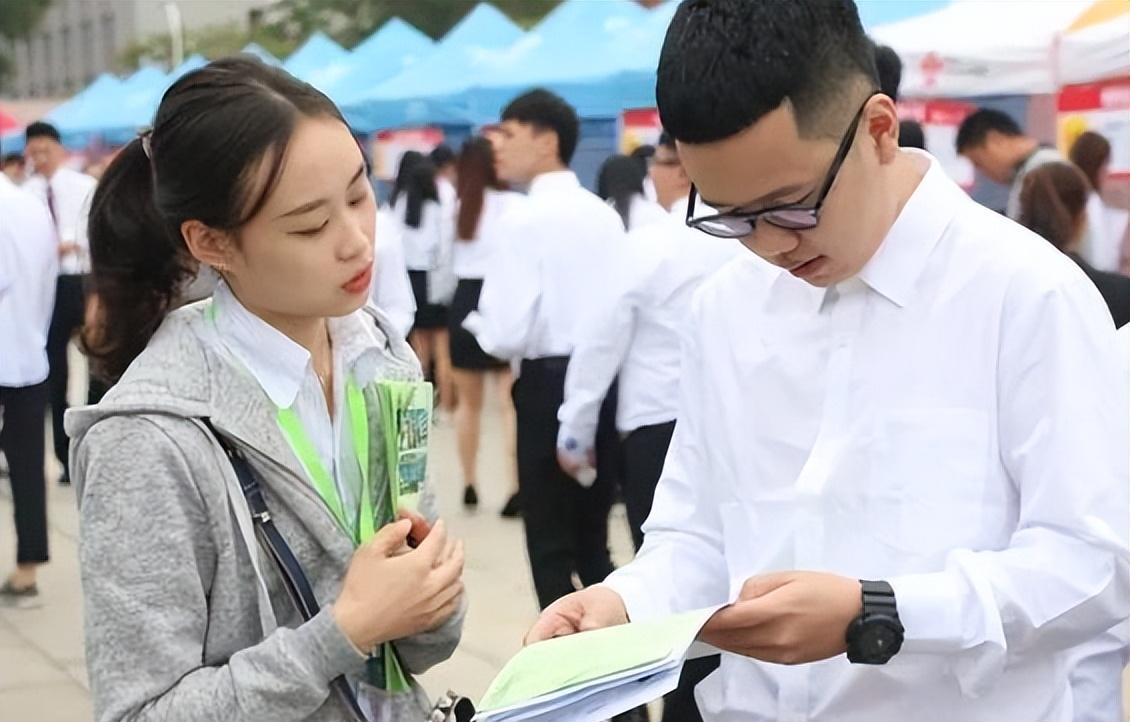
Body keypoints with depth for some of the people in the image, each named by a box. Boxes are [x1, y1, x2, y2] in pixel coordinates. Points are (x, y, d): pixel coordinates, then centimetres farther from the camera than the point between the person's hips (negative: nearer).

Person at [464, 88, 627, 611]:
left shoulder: (525, 221, -13)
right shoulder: (605, 216, 7)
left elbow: (507, 334, -18)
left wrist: (477, 322, 2)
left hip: (549, 385, -7)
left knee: (550, 547, 3)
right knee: (592, 540, 17)